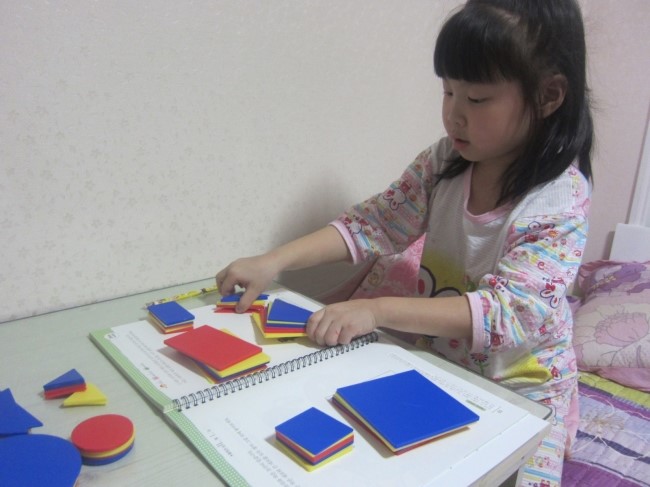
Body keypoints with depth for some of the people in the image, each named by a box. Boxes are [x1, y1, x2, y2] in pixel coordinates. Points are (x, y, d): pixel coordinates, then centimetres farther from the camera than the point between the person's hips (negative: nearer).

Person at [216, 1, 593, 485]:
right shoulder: (445, 160, -8)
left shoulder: (561, 202, -21)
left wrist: (377, 310, -38)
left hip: (517, 388, -3)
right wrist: (274, 262, -18)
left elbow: (508, 311, -30)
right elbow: (375, 223, -8)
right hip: (436, 364, 3)